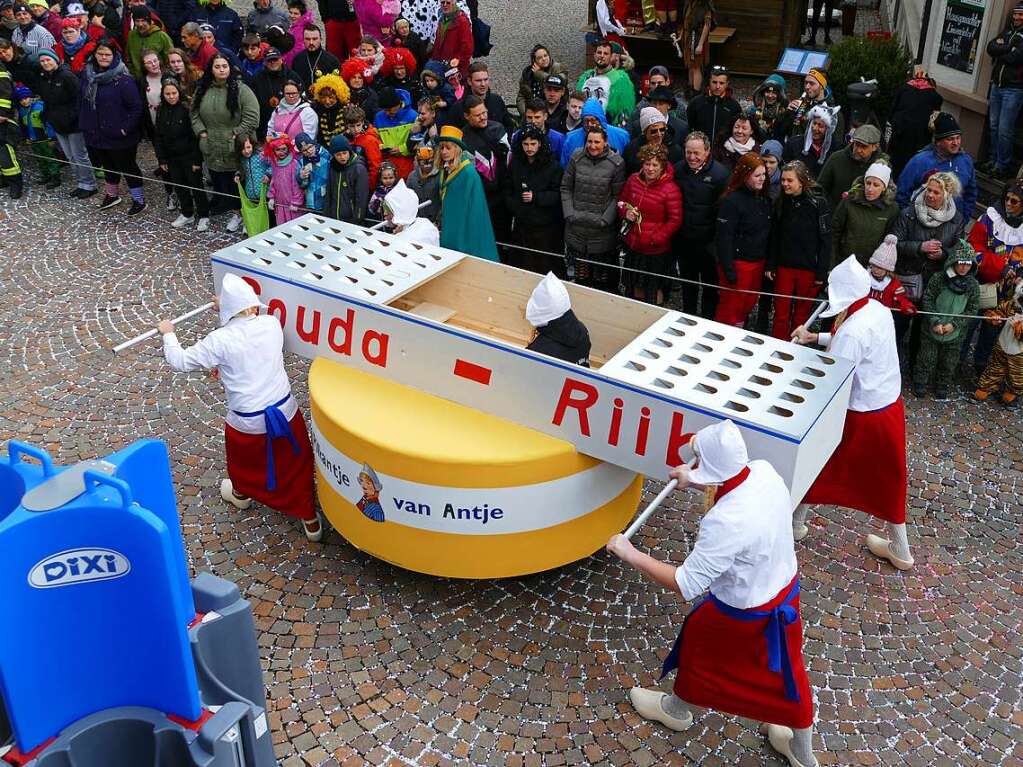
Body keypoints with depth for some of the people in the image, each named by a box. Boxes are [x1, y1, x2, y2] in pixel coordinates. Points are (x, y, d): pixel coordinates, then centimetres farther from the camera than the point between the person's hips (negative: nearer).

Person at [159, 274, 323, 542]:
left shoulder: (220, 341, -17)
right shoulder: (272, 324, -7)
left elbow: (180, 361, -4)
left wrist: (168, 334, 14)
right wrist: (229, 307, 33)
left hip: (247, 423, -2)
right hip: (286, 412, 2)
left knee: (243, 460, 30)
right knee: (297, 466, 19)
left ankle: (241, 494, 58)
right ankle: (310, 520, 28)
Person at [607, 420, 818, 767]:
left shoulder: (724, 523, -38)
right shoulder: (764, 471, -17)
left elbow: (686, 585, -29)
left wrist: (630, 554, -22)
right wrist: (695, 482, 13)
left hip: (745, 614, -6)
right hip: (786, 589, 6)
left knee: (699, 639, 23)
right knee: (785, 668, 24)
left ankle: (676, 709, 52)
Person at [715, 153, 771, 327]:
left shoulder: (764, 199, 6)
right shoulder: (732, 200, -17)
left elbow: (767, 233, 13)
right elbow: (723, 237, -19)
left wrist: (768, 262, 10)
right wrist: (729, 270, -20)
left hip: (758, 263, 7)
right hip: (737, 263, -7)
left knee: (747, 307, 16)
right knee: (729, 309, 1)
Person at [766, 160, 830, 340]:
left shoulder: (818, 203, -10)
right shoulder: (781, 202, 3)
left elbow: (825, 240, -9)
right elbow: (774, 236, 8)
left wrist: (822, 272, -10)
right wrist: (770, 265, 3)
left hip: (809, 269, -3)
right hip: (784, 266, 3)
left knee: (801, 314, 8)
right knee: (781, 313, 3)